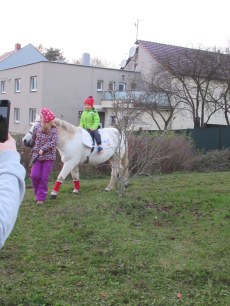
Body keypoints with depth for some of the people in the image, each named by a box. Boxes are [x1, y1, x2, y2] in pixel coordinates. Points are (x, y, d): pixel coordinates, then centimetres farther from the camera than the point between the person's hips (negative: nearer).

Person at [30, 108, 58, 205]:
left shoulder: (54, 129, -2)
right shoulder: (37, 128, 0)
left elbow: (54, 142, -13)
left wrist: (43, 149, -19)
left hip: (49, 156, -1)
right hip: (37, 155, 1)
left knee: (44, 178, -1)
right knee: (34, 175, -8)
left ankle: (41, 198, 9)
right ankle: (37, 193, 17)